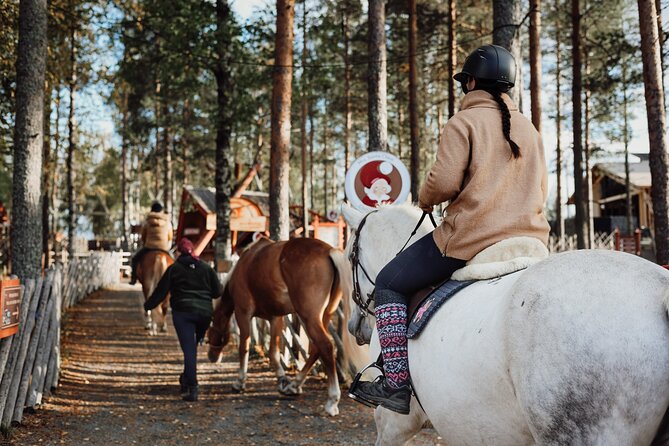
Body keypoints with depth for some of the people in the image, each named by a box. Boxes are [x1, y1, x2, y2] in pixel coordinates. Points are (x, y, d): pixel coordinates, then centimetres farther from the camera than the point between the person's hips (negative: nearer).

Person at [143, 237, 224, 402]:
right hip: (205, 312, 3)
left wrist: (147, 306, 14)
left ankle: (192, 389, -9)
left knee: (189, 349, -4)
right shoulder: (206, 268, 8)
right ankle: (187, 378, 27)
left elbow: (161, 291, 1)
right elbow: (218, 292, 6)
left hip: (182, 312, -3)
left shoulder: (174, 269, 0)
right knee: (192, 346, 19)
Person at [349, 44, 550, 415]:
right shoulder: (528, 128, 16)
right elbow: (540, 190, 20)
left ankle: (397, 382, -1)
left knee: (390, 283, 7)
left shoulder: (464, 122, -5)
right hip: (531, 240, 7)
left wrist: (425, 200, 5)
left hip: (469, 239, -7)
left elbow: (443, 182, -15)